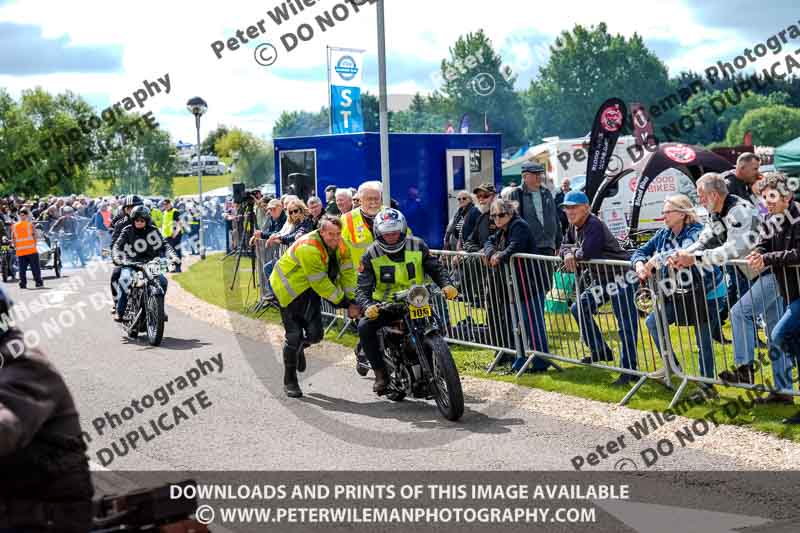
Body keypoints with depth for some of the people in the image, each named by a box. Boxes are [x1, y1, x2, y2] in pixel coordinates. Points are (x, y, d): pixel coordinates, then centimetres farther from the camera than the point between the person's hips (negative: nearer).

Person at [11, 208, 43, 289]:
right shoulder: (30, 225, -5)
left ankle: (22, 284, 5)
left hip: (20, 252, 3)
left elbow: (13, 239, 5)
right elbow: (34, 236, -4)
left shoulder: (14, 226, 4)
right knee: (35, 268, 4)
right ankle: (38, 282, 3)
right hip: (31, 251, -3)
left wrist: (16, 248, 15)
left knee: (22, 269, 8)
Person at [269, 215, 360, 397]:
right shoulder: (309, 248, -32)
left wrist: (351, 301, -15)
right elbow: (321, 283, -29)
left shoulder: (340, 245, -9)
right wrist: (345, 303, -23)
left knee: (315, 334, -3)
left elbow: (348, 273, -6)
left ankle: (299, 348, 34)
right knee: (294, 335, -7)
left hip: (310, 289, 6)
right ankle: (289, 381, 10)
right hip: (289, 288, -6)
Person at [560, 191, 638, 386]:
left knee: (625, 324, -10)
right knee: (579, 309, 15)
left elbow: (586, 253, -31)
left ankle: (629, 368, -10)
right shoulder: (574, 227, 9)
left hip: (620, 277, -11)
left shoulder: (594, 225, -21)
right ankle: (601, 350, 27)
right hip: (601, 278, 11)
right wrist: (569, 253, -12)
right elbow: (565, 246, 13)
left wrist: (573, 252, -9)